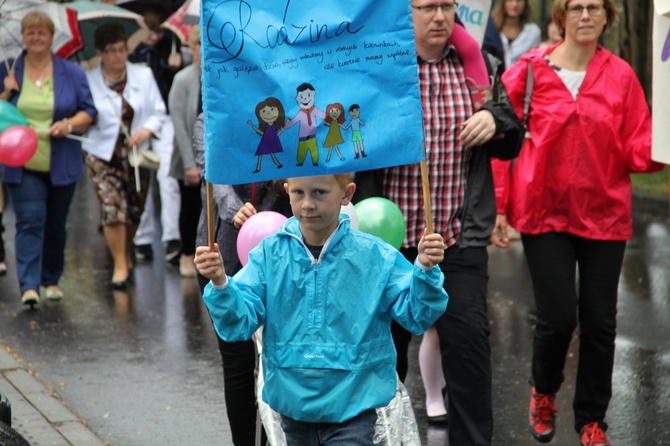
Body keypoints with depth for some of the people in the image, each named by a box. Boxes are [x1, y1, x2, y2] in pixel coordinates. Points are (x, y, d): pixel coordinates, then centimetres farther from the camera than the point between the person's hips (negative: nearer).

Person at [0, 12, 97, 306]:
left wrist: (70, 124, -15)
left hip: (61, 165, 1)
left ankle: (51, 280, 26)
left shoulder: (72, 74, 4)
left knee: (55, 225, 11)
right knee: (30, 222, -12)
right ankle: (29, 285, -17)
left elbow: (89, 111, 4)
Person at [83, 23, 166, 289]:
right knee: (111, 207, -15)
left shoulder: (143, 75, 3)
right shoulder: (88, 80, -3)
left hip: (136, 154, 3)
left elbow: (158, 112, 4)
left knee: (134, 211, 11)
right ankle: (120, 264, -5)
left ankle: (127, 255, 36)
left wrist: (146, 131, -13)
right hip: (102, 156, -2)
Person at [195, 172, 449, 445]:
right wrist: (220, 284, -28)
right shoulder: (270, 254, -3)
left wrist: (425, 270, -25)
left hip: (352, 406, -3)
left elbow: (417, 315, -7)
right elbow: (238, 323, -9)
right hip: (293, 404, 3)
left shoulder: (375, 256, -7)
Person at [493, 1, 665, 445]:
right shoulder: (530, 70, -3)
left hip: (605, 213, 2)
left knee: (600, 321, 5)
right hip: (545, 211, -2)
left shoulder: (620, 75, 1)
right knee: (558, 317, -6)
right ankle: (543, 391, 26)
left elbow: (639, 149, 0)